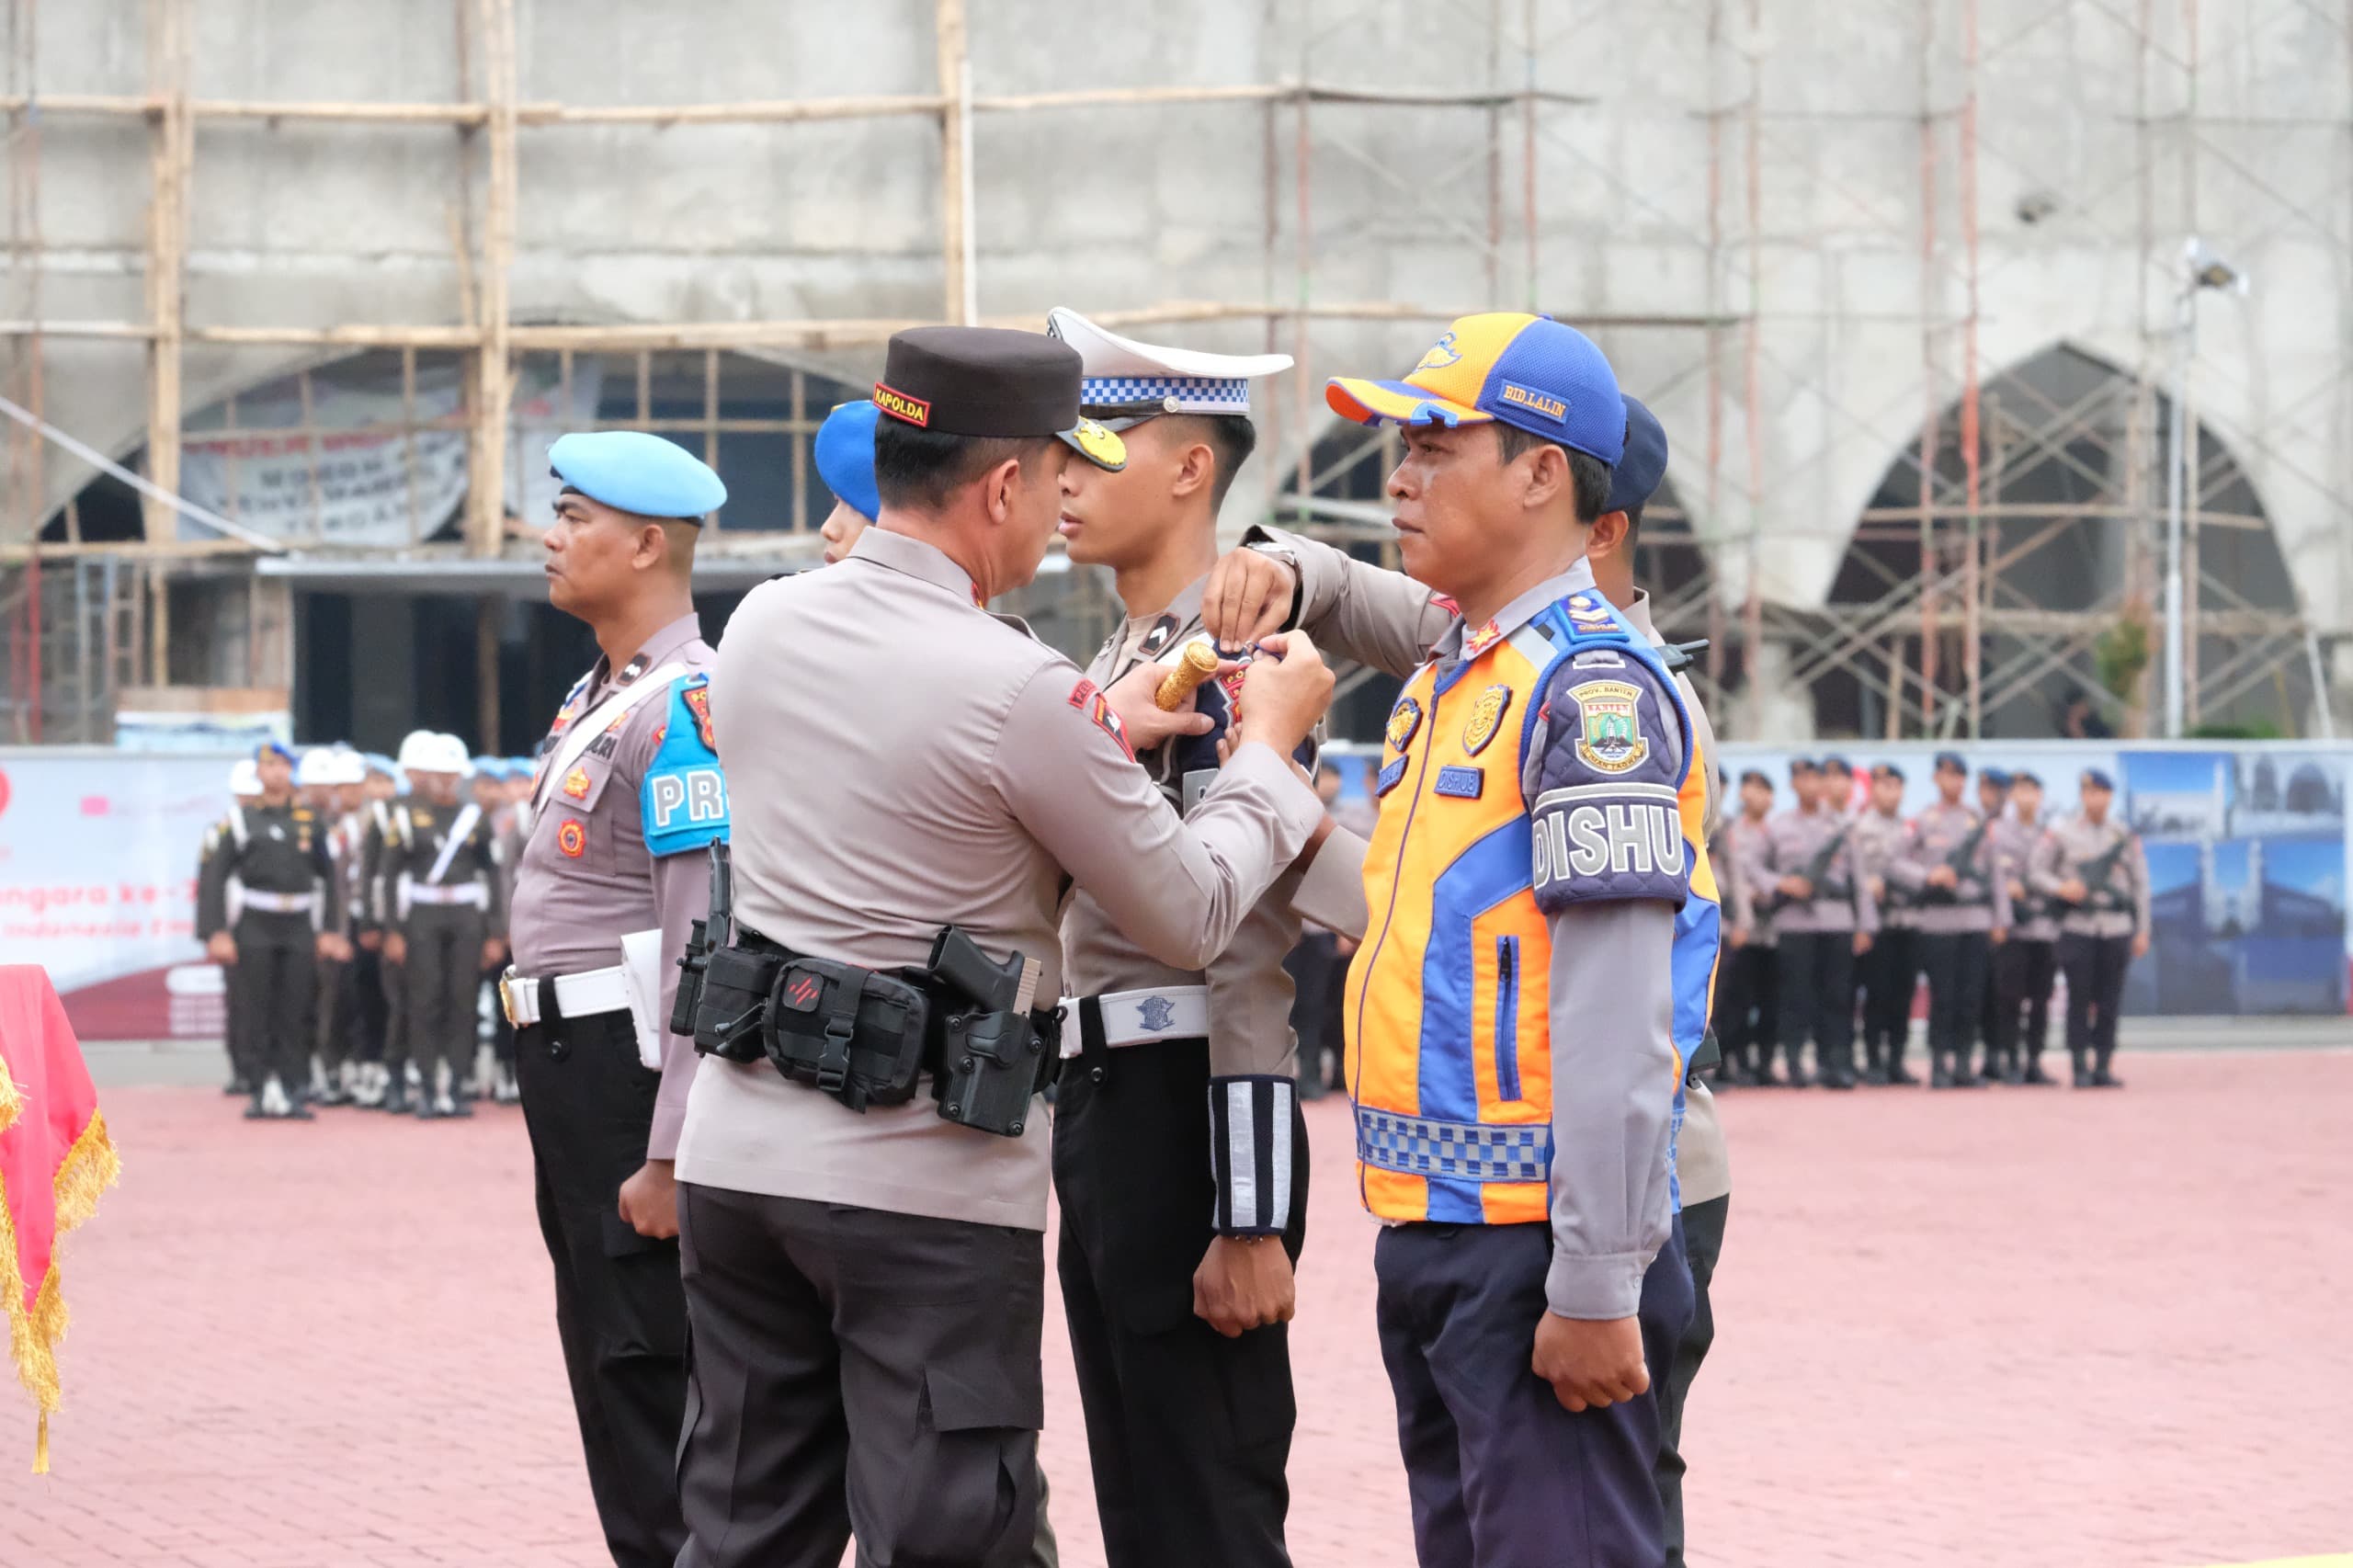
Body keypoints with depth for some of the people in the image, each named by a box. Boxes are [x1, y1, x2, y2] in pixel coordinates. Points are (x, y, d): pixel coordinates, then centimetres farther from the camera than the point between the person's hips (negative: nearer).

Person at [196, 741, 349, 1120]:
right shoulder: (241, 820, 2)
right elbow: (214, 878, -1)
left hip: (299, 930, 2)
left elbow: (328, 879, 13)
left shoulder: (311, 822, 9)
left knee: (296, 1017, 0)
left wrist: (330, 931, 6)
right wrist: (217, 933, -8)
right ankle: (263, 1091, 4)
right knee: (256, 1017, -1)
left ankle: (291, 1092, 4)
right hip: (255, 930, -1)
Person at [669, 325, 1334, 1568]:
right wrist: (1268, 746, 11)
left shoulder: (762, 626, 5)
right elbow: (1191, 919, -5)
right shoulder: (1017, 691, -15)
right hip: (925, 1183, -7)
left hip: (739, 1155, 7)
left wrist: (1101, 732, 25)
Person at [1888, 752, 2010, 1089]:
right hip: (1938, 919, -3)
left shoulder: (1980, 822, 12)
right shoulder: (1922, 822, 3)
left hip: (1977, 919, 3)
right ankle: (1939, 1065, 3)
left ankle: (1962, 1063, 9)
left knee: (1971, 997, 1)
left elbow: (1995, 872, 13)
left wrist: (2000, 920, 8)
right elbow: (1895, 865, 0)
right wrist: (1928, 876, -17)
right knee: (1942, 996, -3)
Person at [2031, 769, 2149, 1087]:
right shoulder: (2061, 834, 4)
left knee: (2109, 1001, 2)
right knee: (2079, 999, -4)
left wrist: (2142, 930, 7)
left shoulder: (2126, 836, 10)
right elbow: (2035, 874, 4)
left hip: (2116, 928, 2)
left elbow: (2140, 885, 12)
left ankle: (2103, 1067, 7)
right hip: (2078, 927, -2)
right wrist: (2061, 888, -16)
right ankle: (2081, 1068, 1)